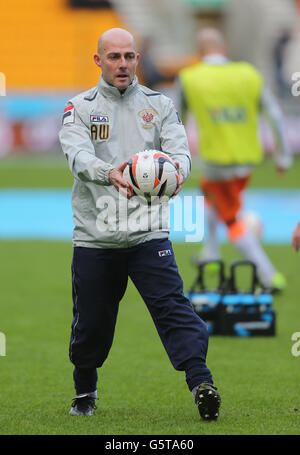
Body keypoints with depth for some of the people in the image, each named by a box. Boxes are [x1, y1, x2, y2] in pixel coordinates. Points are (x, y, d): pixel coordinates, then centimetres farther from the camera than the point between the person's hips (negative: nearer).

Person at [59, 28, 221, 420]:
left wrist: (176, 170, -32)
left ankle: (201, 383, -23)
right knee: (90, 323, 9)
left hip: (148, 234, 0)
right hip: (94, 236, 0)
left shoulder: (159, 104, 8)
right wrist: (109, 173, -38)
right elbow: (78, 155, -15)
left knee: (172, 307, -16)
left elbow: (179, 148, -5)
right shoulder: (80, 108, 3)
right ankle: (85, 392, 31)